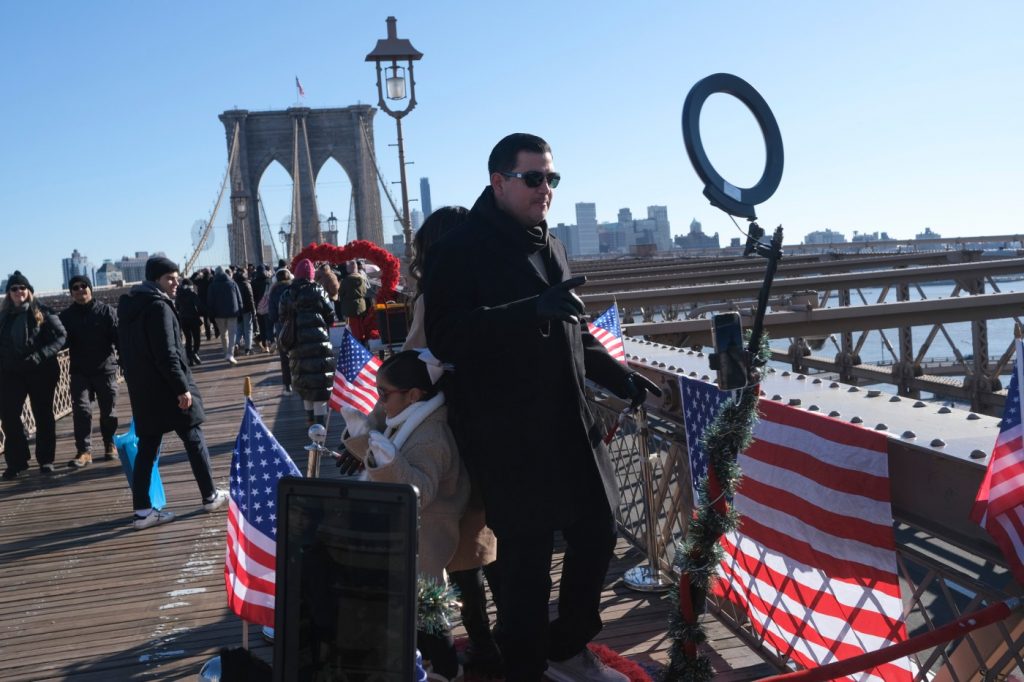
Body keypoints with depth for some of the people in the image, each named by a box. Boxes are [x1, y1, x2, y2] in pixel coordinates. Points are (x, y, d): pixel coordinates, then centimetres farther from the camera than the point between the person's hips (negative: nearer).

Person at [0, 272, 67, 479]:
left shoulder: (43, 312, -5)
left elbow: (60, 336, -10)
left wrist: (40, 356, -20)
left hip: (41, 371, -4)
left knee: (43, 415, 6)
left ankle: (46, 460, 17)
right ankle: (17, 461, 7)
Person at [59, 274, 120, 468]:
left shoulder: (106, 311, -3)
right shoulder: (66, 315, 4)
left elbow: (118, 337, -7)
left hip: (105, 368, -1)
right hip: (79, 371, 1)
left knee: (108, 410, 8)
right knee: (81, 410, -7)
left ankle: (110, 444, 26)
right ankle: (84, 451, -4)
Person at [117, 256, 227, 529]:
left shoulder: (129, 305, 14)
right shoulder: (158, 306, -15)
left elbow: (130, 350, 18)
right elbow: (167, 354, -22)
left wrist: (136, 381, 21)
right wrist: (182, 387, -20)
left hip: (142, 389, 8)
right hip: (166, 388, -8)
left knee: (147, 447, 8)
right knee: (194, 439, 6)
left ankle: (142, 510, 5)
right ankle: (210, 496, 15)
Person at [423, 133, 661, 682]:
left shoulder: (548, 245, 16)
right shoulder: (460, 250, -10)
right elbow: (447, 339, -24)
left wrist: (619, 377, 16)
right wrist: (534, 309, -31)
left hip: (569, 427, 8)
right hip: (509, 439, -8)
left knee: (596, 534, 14)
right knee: (526, 557, -1)